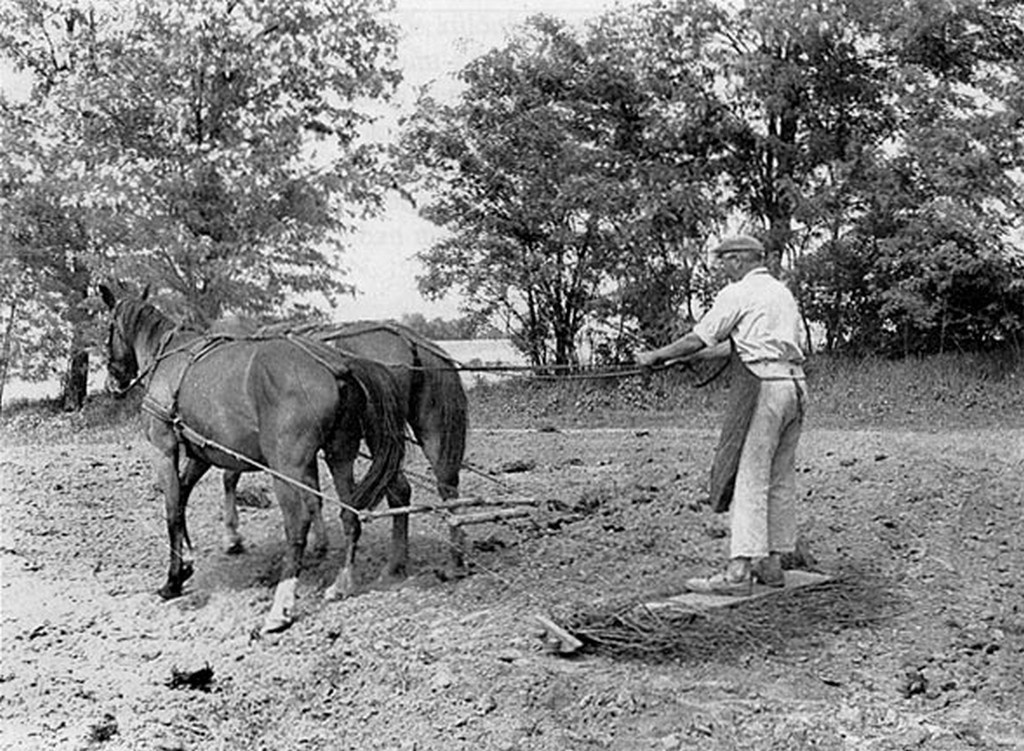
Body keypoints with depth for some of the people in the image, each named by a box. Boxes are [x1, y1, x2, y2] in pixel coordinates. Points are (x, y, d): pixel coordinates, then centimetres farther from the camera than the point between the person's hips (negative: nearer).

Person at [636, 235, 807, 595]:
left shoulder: (737, 293, -2)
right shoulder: (783, 292, 21)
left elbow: (699, 340, -3)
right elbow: (797, 345, 19)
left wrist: (656, 356, 8)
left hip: (764, 386, -8)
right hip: (796, 383, 8)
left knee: (749, 481, -10)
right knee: (781, 480, 10)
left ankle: (738, 570, -13)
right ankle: (773, 563, 14)